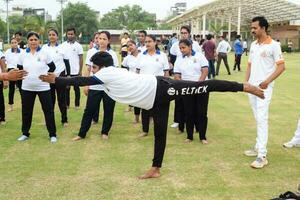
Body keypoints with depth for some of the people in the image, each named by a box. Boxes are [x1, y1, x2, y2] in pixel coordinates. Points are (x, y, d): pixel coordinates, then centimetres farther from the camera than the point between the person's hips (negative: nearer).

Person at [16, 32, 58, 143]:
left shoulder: (44, 53, -4)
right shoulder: (23, 55, 2)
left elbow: (52, 67, 4)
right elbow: (19, 69, 15)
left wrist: (45, 74, 1)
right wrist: (24, 76, 5)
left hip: (43, 87, -2)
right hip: (27, 88, 3)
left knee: (48, 110, 1)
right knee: (26, 111, 11)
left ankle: (52, 134, 11)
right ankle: (25, 133, 27)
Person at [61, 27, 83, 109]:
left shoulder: (78, 45, -1)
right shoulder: (63, 45, 5)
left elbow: (81, 59, -1)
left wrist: (80, 71, -5)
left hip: (75, 71, -2)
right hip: (65, 71, 2)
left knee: (76, 88, 6)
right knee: (66, 88, 9)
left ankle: (77, 104, 15)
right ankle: (66, 104, 18)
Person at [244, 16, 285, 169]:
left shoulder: (273, 45, -10)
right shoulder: (253, 45, 12)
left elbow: (281, 67, -12)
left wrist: (267, 81, -20)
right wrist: (246, 82, 8)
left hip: (264, 88, -7)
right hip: (252, 86, 7)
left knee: (262, 119, -11)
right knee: (257, 119, 13)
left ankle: (262, 156, -10)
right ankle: (258, 147, 23)